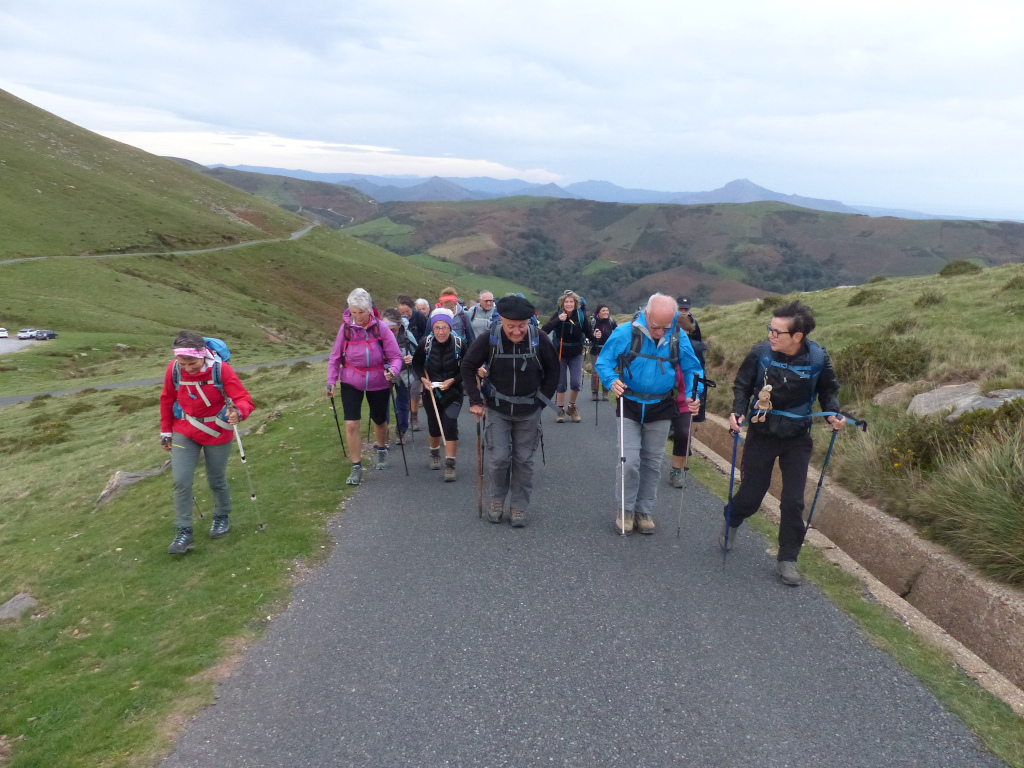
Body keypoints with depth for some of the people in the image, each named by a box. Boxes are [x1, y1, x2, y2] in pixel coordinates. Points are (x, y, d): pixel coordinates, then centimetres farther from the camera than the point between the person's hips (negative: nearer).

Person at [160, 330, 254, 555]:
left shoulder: (221, 369, -24)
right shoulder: (173, 369, -15)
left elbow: (244, 399, -25)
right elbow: (167, 400, 3)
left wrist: (238, 412, -48)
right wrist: (166, 431, 10)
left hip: (217, 433, -2)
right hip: (185, 433, 2)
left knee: (217, 481, 11)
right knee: (181, 481, -7)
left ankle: (222, 517, 38)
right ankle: (184, 533, 4)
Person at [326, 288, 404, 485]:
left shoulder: (381, 328, -13)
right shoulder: (346, 328, -8)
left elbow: (396, 356, -11)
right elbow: (335, 357, 2)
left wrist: (393, 370, -30)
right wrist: (331, 380, -4)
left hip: (378, 383, 0)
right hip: (351, 382, 0)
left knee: (379, 421, 17)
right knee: (351, 424, -9)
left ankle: (381, 451, 48)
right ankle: (356, 467, 4)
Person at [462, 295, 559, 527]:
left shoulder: (539, 339, -15)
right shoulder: (488, 339, -17)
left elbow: (553, 370, 1)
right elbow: (468, 367, -3)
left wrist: (542, 399, 1)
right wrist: (475, 401, -4)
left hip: (528, 411, 1)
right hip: (497, 409, -1)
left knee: (524, 460, 6)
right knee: (499, 457, -5)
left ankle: (519, 507, 22)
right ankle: (497, 500, 20)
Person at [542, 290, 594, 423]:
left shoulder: (581, 315, -9)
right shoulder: (558, 315, -12)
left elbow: (588, 333, -4)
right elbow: (544, 330, -24)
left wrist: (595, 336, -26)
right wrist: (558, 320, -36)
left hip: (576, 354, 1)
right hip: (560, 353, -1)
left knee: (576, 382, -9)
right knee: (561, 384, 4)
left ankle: (572, 407, 16)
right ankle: (561, 410, 22)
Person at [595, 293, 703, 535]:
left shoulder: (679, 337, -9)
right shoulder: (626, 333, -17)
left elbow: (692, 368, 2)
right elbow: (603, 362, -10)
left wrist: (693, 395, -16)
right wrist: (612, 380, -30)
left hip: (661, 408, 3)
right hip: (630, 406, -3)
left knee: (652, 463, 13)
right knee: (630, 461, -7)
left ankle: (644, 510, 29)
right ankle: (626, 509, 16)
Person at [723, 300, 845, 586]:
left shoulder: (818, 359, -13)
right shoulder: (760, 353, -15)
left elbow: (828, 390, 6)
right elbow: (742, 386, -1)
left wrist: (832, 413, -12)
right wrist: (738, 412, -17)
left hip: (797, 439, 1)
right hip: (762, 434, 0)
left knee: (794, 501, 1)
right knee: (751, 495, 7)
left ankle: (787, 559, 18)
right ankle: (730, 521, 42)